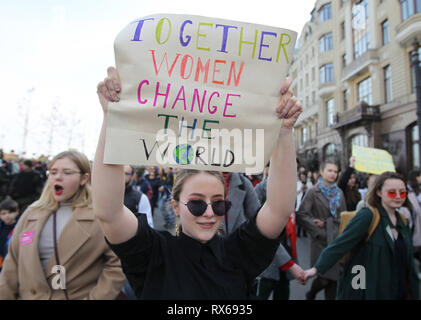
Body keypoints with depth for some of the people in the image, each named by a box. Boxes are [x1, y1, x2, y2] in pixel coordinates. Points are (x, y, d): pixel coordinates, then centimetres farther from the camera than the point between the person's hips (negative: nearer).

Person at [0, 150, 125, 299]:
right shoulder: (32, 213, 3)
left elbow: (118, 262, -16)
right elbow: (13, 263, 7)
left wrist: (97, 297, -18)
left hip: (81, 296, -4)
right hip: (30, 295, 5)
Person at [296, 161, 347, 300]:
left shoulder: (339, 193, 11)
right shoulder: (313, 192, -6)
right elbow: (301, 215, -11)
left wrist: (325, 222, 1)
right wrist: (319, 232, -11)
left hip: (336, 239, 5)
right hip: (321, 241, -4)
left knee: (334, 278, 3)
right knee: (324, 278, -3)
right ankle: (311, 294, 27)